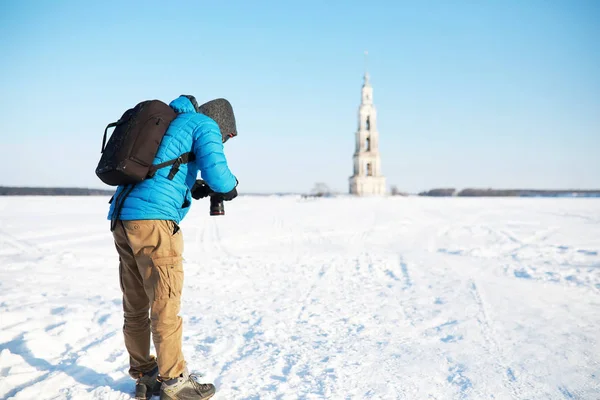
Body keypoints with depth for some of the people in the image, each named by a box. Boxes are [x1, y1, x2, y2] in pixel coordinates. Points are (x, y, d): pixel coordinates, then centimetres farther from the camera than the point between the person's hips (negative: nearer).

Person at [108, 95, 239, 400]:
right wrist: (230, 187, 11)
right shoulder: (204, 124, 4)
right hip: (154, 219, -9)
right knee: (165, 305, -1)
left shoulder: (168, 121, 28)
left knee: (135, 306, 12)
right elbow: (215, 171, -11)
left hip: (122, 217, 9)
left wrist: (192, 189, 24)